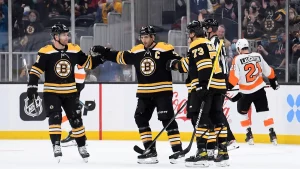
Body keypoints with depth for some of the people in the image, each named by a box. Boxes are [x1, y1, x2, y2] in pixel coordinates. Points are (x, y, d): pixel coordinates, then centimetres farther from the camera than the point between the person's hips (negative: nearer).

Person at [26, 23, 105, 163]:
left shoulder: (74, 50, 0)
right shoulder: (45, 52, -14)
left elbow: (87, 63, 10)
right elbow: (36, 70, -14)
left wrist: (101, 58, -3)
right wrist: (32, 86, -23)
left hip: (70, 92, 4)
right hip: (51, 92, -4)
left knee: (76, 119, 8)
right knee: (55, 117, -17)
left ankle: (81, 146, 21)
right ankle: (56, 146, -15)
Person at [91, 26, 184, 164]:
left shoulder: (164, 49, -10)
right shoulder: (136, 51, 8)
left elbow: (179, 62, -14)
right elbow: (120, 57, 18)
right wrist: (103, 52, 14)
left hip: (162, 91, -7)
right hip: (144, 93, 7)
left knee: (167, 119, -13)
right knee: (140, 118, 3)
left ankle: (177, 149, -9)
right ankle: (150, 151, 8)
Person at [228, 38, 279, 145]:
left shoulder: (237, 59, -10)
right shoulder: (258, 56, 2)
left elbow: (234, 76, -15)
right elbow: (268, 71, 11)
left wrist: (228, 87, -6)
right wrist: (273, 80, 25)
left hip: (246, 92, -3)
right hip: (260, 89, 3)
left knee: (242, 111, 18)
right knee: (264, 111, 6)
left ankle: (249, 134, 14)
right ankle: (272, 134, -4)